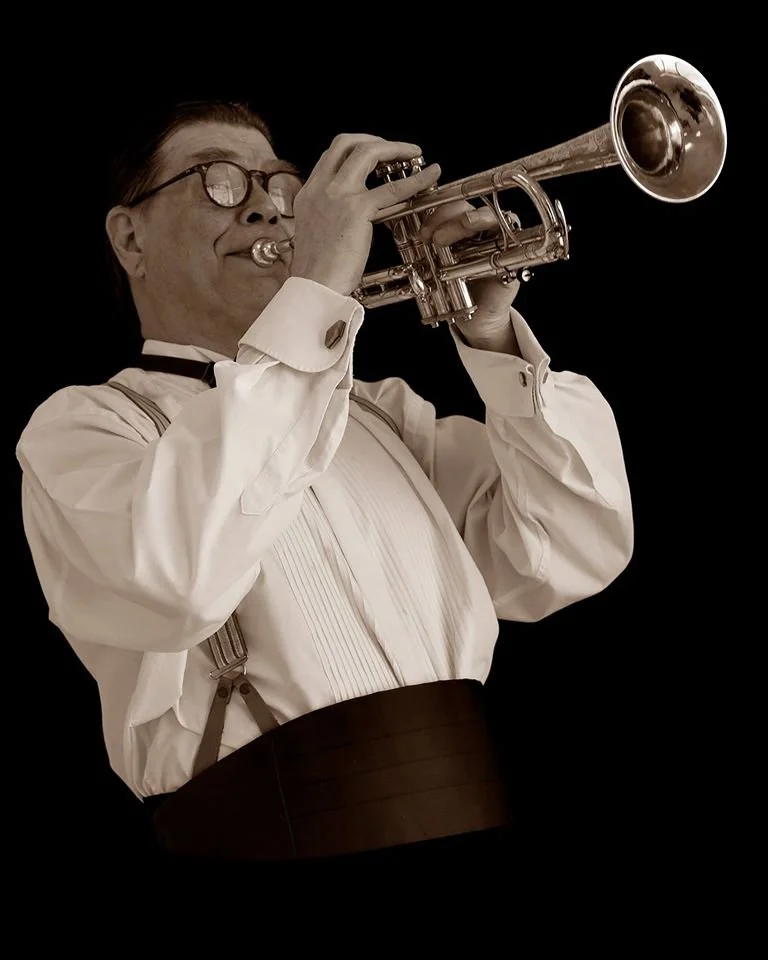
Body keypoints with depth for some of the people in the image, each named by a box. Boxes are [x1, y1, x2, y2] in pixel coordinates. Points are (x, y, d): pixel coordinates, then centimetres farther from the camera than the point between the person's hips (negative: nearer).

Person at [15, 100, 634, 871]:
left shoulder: (379, 412, 22)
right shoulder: (82, 426, 4)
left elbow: (572, 556, 12)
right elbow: (172, 577, -18)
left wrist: (493, 337, 1)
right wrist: (317, 293, -15)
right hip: (278, 842, -3)